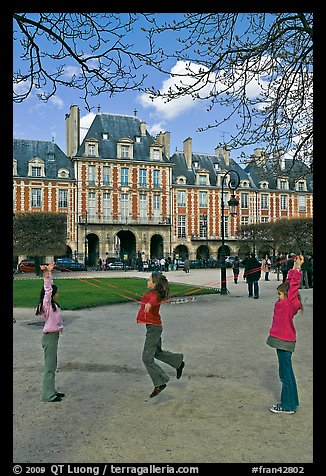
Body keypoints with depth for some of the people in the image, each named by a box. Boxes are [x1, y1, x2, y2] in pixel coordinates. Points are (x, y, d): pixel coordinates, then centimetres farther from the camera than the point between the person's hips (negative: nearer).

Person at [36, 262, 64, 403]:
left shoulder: (52, 305, 7)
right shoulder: (47, 305, -16)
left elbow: (50, 287, 14)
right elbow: (47, 290, -31)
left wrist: (49, 273, 14)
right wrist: (46, 275, -41)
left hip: (53, 337, 9)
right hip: (50, 338, -9)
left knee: (52, 366, 17)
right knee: (49, 367, -2)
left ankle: (51, 391, 27)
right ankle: (47, 395, 7)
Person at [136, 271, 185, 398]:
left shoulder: (154, 295, -21)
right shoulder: (155, 293, 6)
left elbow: (153, 300, -48)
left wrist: (149, 304, -71)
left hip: (153, 327, -10)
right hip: (154, 326, 10)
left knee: (147, 358, -5)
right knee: (157, 353, 25)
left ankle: (160, 383, 2)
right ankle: (179, 362, 38)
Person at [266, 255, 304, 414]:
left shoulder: (290, 303, -13)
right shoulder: (284, 303, 9)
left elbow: (294, 284, -18)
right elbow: (289, 282, 16)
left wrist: (297, 267, -14)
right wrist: (294, 267, 16)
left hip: (285, 341, -9)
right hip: (282, 340, 9)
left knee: (285, 374, 0)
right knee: (286, 372, 18)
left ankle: (288, 406, 11)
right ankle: (292, 402, 29)